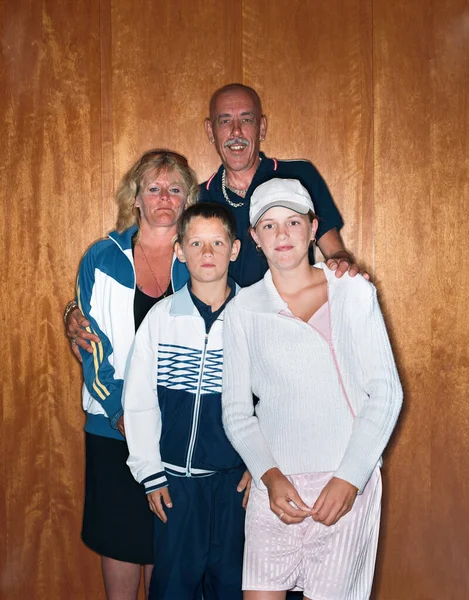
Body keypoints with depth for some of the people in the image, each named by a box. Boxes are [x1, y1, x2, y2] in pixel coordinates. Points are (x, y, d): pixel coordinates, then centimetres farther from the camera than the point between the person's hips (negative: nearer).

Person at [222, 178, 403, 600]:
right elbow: (236, 411, 6)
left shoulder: (354, 292, 3)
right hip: (276, 485, 1)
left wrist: (349, 478, -8)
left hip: (347, 484, -1)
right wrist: (269, 476, -8)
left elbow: (386, 391, 0)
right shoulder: (243, 309, 6)